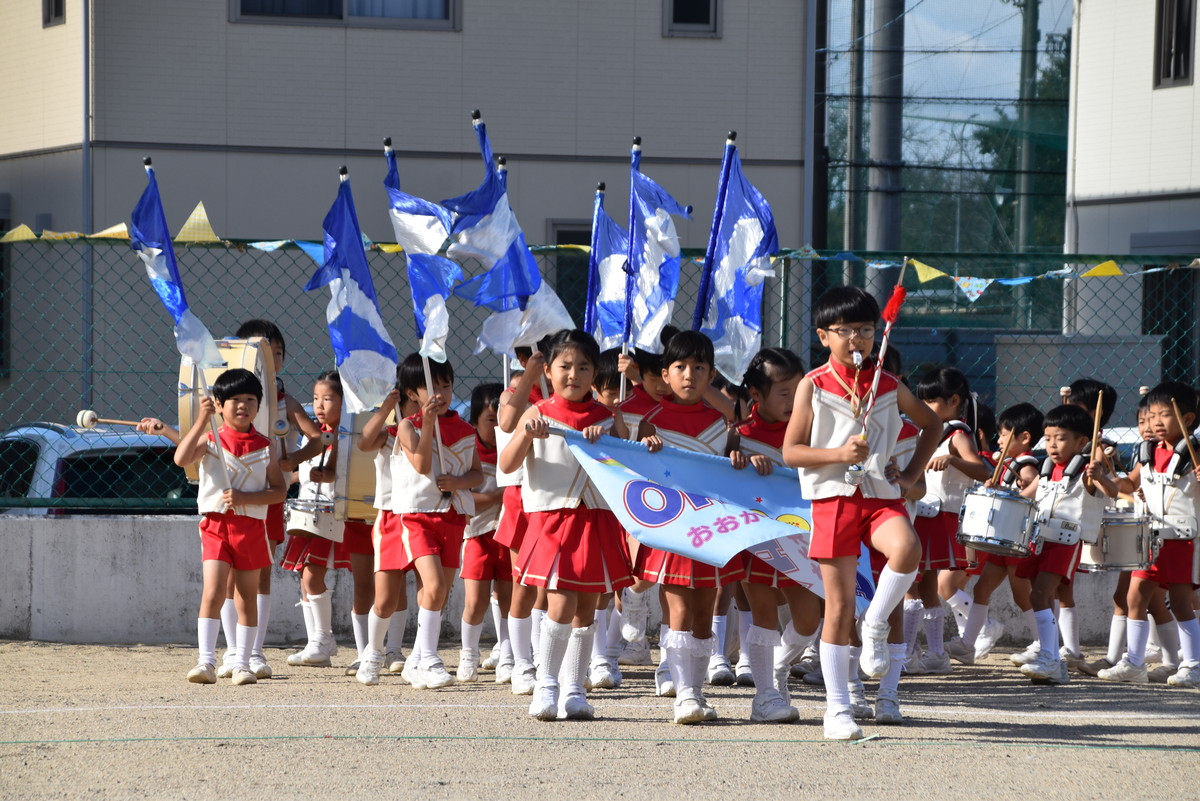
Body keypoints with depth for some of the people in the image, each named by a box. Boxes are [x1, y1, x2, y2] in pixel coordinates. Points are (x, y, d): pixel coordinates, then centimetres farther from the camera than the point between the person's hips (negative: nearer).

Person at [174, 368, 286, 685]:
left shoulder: (264, 447, 5)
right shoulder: (210, 440, 1)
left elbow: (279, 491, 1)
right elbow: (181, 459, -18)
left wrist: (244, 498, -14)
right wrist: (201, 421, -22)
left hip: (251, 526, 2)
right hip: (216, 524, -2)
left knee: (247, 597, 8)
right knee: (213, 592, -14)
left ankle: (242, 665, 15)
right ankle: (206, 662, -17)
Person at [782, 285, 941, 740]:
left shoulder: (889, 387, 8)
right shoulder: (813, 386, 2)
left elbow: (931, 425, 23)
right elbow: (790, 451, -2)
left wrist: (912, 473, 11)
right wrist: (839, 454, -17)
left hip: (881, 494, 2)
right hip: (833, 497, -2)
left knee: (907, 548, -33)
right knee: (839, 607, -1)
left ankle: (876, 627, -8)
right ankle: (837, 707, 7)